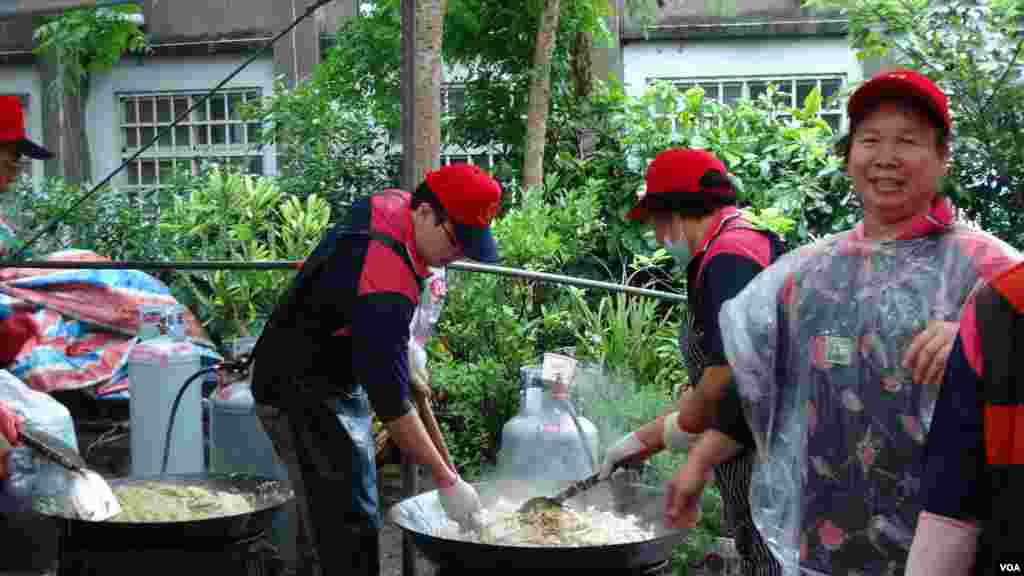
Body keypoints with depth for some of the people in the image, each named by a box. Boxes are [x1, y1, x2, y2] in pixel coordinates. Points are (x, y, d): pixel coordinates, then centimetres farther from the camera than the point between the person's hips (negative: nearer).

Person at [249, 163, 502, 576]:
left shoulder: (390, 203, -5)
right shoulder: (385, 285, -33)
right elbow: (391, 402, -32)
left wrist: (402, 342, 12)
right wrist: (447, 481, -27)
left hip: (342, 383, 10)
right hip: (303, 398, -10)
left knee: (352, 516, 17)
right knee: (351, 527, -11)